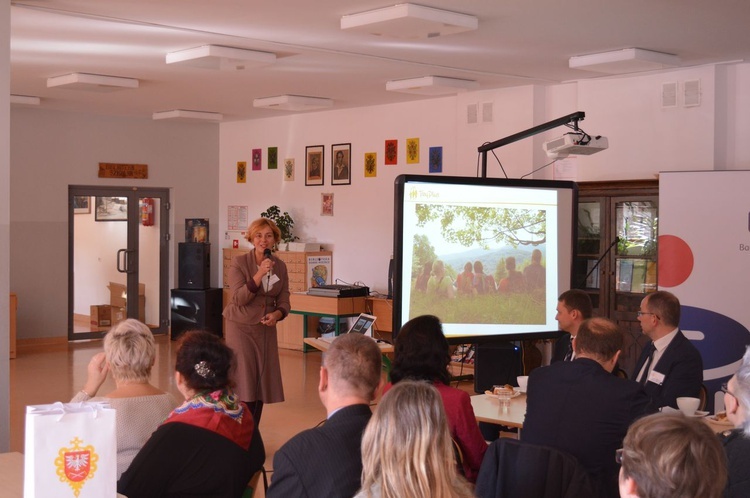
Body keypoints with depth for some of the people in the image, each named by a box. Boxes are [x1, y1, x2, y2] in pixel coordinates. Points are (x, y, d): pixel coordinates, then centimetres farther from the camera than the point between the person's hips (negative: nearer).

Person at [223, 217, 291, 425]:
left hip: (266, 329, 5)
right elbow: (238, 299, -16)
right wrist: (259, 274, -25)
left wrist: (277, 314, -17)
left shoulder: (280, 266, 5)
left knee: (262, 383, 7)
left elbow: (284, 301, 5)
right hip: (241, 327, -5)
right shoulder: (239, 263, -9)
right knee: (243, 384, -7)